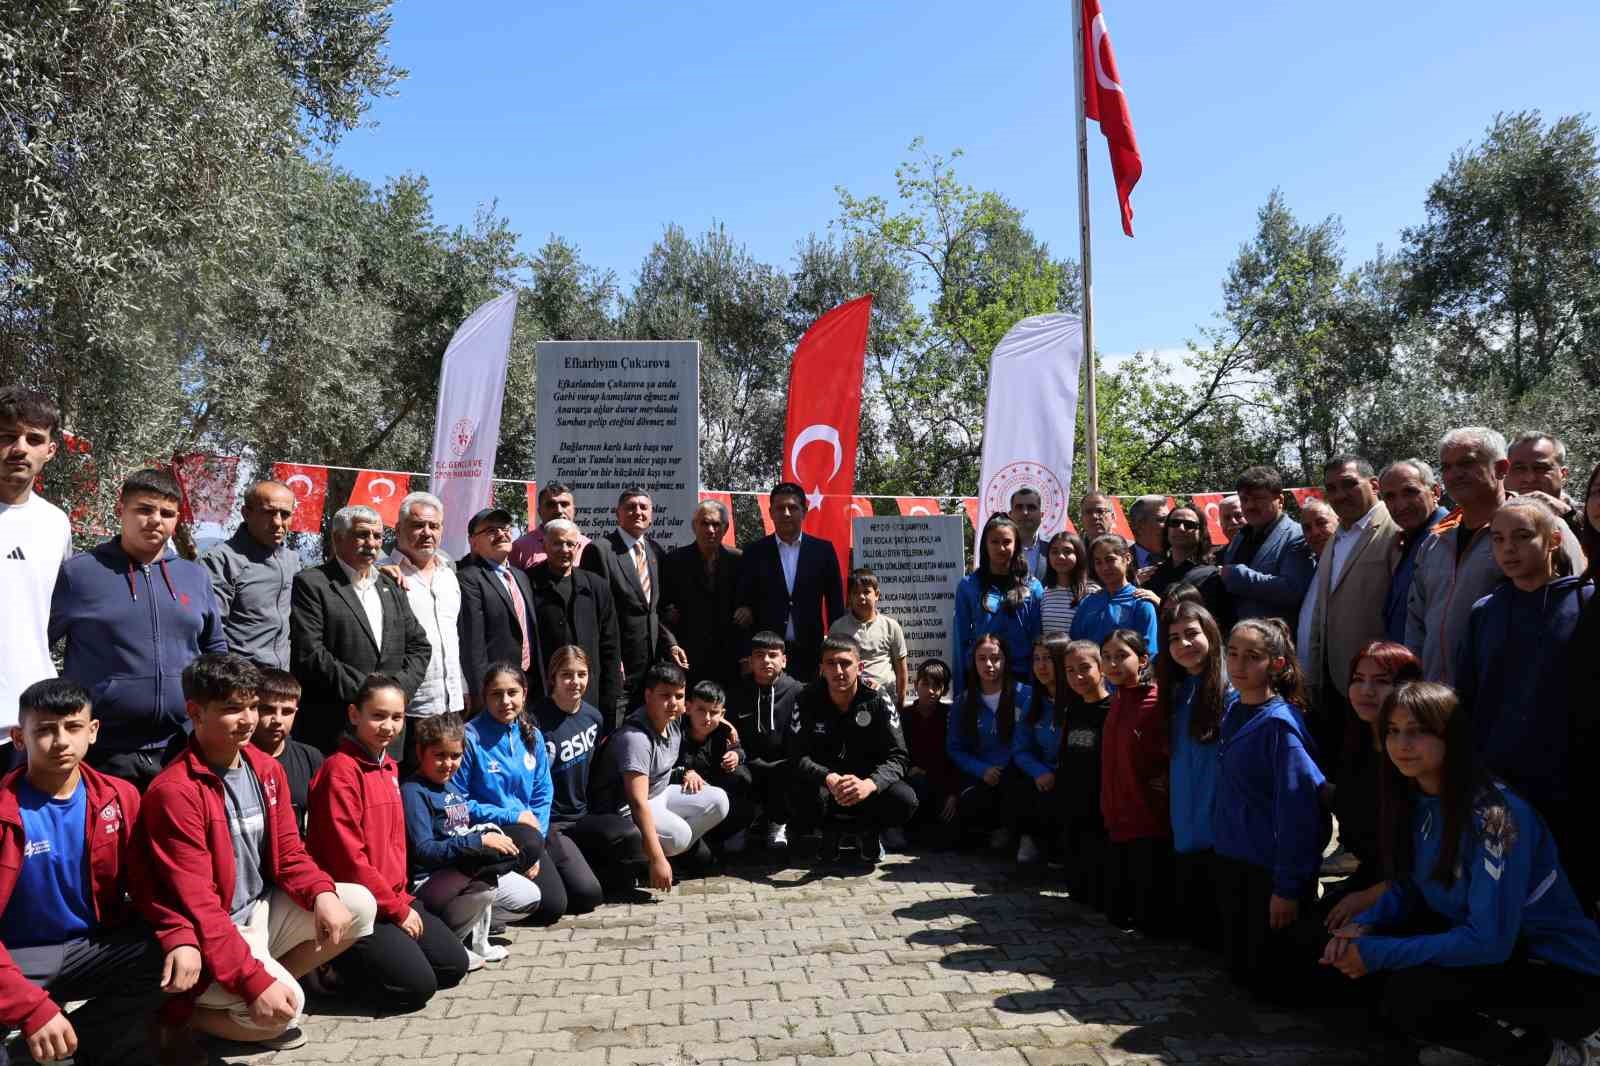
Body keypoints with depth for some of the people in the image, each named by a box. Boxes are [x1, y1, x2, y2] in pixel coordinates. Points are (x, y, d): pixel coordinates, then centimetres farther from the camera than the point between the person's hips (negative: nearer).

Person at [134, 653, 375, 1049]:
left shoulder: (266, 768, 2)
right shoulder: (174, 791, -22)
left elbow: (288, 852, 8)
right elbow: (196, 906, -25)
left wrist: (322, 893, -15)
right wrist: (255, 981, -29)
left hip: (263, 910, 8)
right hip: (208, 934, -7)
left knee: (359, 905, -6)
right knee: (283, 1007, -25)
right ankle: (180, 1012, 1)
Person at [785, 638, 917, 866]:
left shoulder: (878, 702, -10)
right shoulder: (808, 702, -9)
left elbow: (897, 757, -17)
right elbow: (799, 757, -16)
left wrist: (869, 784, -39)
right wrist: (829, 779, -38)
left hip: (867, 783, 0)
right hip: (823, 785, 0)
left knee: (905, 801, -30)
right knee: (803, 800, -34)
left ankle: (869, 832, 5)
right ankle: (830, 830, 3)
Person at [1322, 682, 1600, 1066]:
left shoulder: (1494, 815, -26)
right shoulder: (1417, 801, -2)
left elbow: (1489, 941, -28)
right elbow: (1410, 888, 9)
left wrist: (1378, 953, -24)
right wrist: (1362, 926, -11)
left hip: (1565, 975, -8)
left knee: (1407, 997, -27)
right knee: (1355, 946, -9)